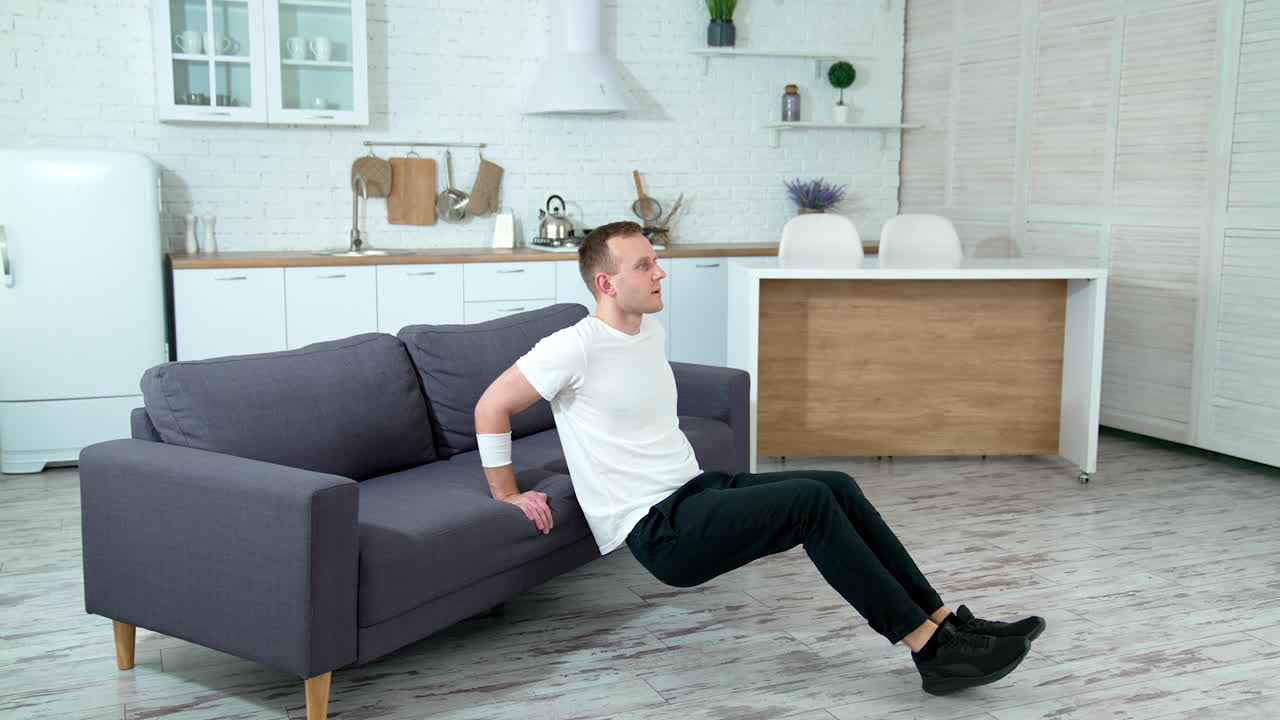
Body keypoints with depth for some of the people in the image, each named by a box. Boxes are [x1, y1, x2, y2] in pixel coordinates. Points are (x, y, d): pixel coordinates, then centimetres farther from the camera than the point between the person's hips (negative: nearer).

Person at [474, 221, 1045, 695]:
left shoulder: (652, 332, 13)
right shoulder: (575, 347, -15)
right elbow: (492, 407, -10)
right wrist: (507, 493, -5)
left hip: (697, 488, 9)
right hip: (658, 529, -9)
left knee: (839, 487, -8)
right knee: (811, 500, -24)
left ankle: (945, 623, -7)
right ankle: (933, 651, -20)